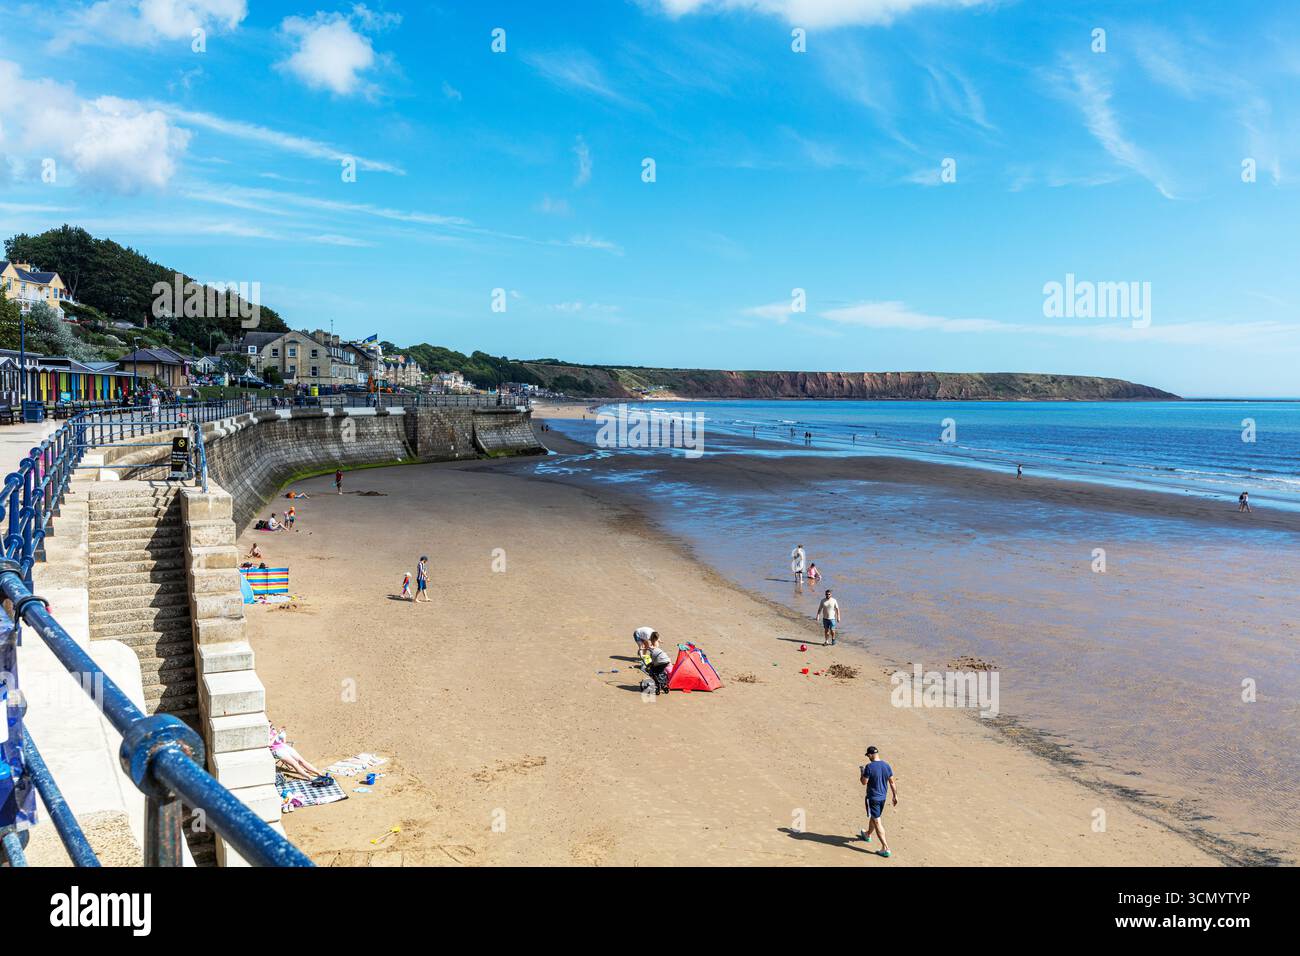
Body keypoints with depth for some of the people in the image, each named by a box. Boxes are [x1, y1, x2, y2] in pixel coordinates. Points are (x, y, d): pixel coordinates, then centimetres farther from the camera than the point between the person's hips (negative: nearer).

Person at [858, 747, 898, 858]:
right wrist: (895, 796, 13)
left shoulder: (869, 767, -20)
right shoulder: (887, 766, -1)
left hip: (872, 798, -7)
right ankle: (867, 835, 53)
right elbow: (892, 782, 4)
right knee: (873, 817, 28)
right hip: (882, 797, 7)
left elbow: (864, 782, -15)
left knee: (877, 823, -4)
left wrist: (861, 771, 1)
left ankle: (886, 848, -10)